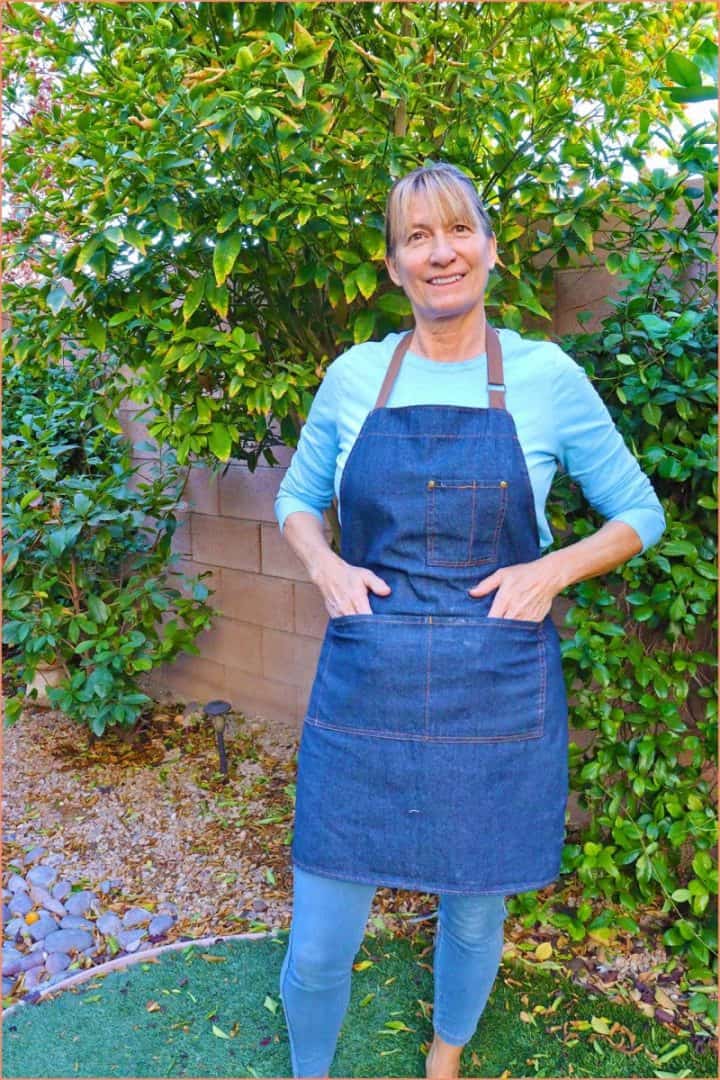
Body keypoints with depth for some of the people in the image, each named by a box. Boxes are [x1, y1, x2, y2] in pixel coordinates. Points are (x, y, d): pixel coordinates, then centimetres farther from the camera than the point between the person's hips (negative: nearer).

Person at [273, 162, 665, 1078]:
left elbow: (639, 514, 7)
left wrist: (552, 568, -10)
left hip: (499, 696, 0)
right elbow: (295, 499, 16)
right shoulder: (354, 375, 3)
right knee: (317, 948, 8)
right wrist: (325, 565, -4)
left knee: (474, 916, 19)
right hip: (365, 692, 1)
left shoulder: (547, 376, -2)